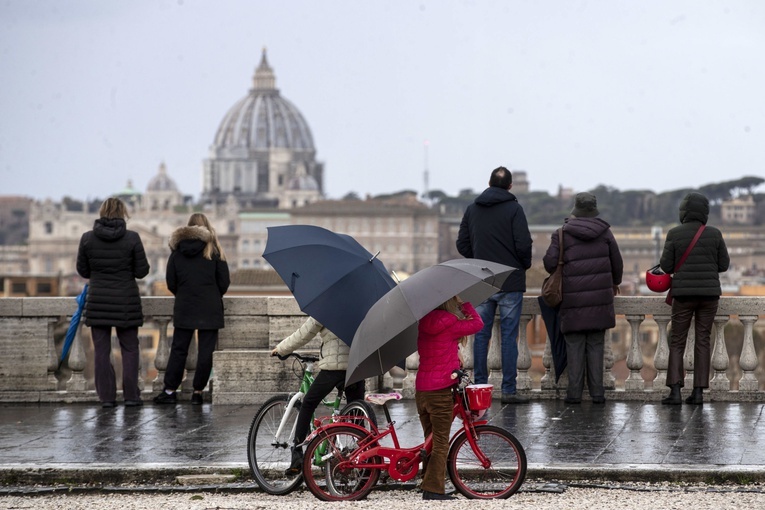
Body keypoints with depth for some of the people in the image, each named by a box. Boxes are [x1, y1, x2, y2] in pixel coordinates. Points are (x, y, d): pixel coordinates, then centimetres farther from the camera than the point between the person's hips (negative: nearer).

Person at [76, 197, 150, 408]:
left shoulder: (87, 238, -4)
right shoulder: (132, 238, -9)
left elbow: (82, 270, 4)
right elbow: (142, 271, -6)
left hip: (98, 301, 1)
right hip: (126, 302, -1)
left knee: (102, 350, 6)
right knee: (130, 348, 10)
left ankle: (107, 396, 5)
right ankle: (131, 395, 8)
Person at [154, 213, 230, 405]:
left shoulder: (177, 250, 4)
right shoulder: (213, 250, -2)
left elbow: (170, 281, 5)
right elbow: (224, 281, -1)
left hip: (184, 308, 2)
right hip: (210, 309, -2)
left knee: (178, 349, 7)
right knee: (205, 350, 2)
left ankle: (170, 390, 7)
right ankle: (198, 391, 2)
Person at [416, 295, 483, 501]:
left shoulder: (424, 322, 10)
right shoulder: (448, 324, -13)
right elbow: (477, 323, -5)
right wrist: (464, 304, 7)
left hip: (421, 389, 7)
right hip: (440, 390, -7)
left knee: (430, 441, 16)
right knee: (441, 443, -2)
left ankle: (427, 485, 18)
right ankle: (434, 489, -5)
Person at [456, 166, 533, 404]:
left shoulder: (472, 209, 7)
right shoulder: (513, 208, -7)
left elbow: (462, 245, 9)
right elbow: (523, 244, -12)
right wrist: (525, 264, 7)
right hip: (510, 282, -4)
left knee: (481, 335, 8)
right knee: (509, 335, -1)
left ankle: (479, 387, 8)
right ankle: (508, 390, -3)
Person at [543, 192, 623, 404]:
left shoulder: (563, 234, -4)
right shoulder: (604, 232, 4)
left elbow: (550, 262, -9)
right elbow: (617, 262, 10)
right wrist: (615, 282, 30)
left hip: (573, 300, -2)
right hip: (600, 298, 2)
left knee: (574, 346, 4)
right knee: (596, 346, 8)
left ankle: (574, 392, 1)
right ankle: (597, 392, 6)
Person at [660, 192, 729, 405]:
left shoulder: (674, 234, -6)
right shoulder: (714, 234, -1)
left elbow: (666, 266, -4)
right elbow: (723, 265, 5)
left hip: (684, 294, -2)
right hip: (709, 293, 2)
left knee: (677, 342, 5)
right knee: (703, 341, 7)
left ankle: (675, 391, -6)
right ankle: (699, 391, 2)